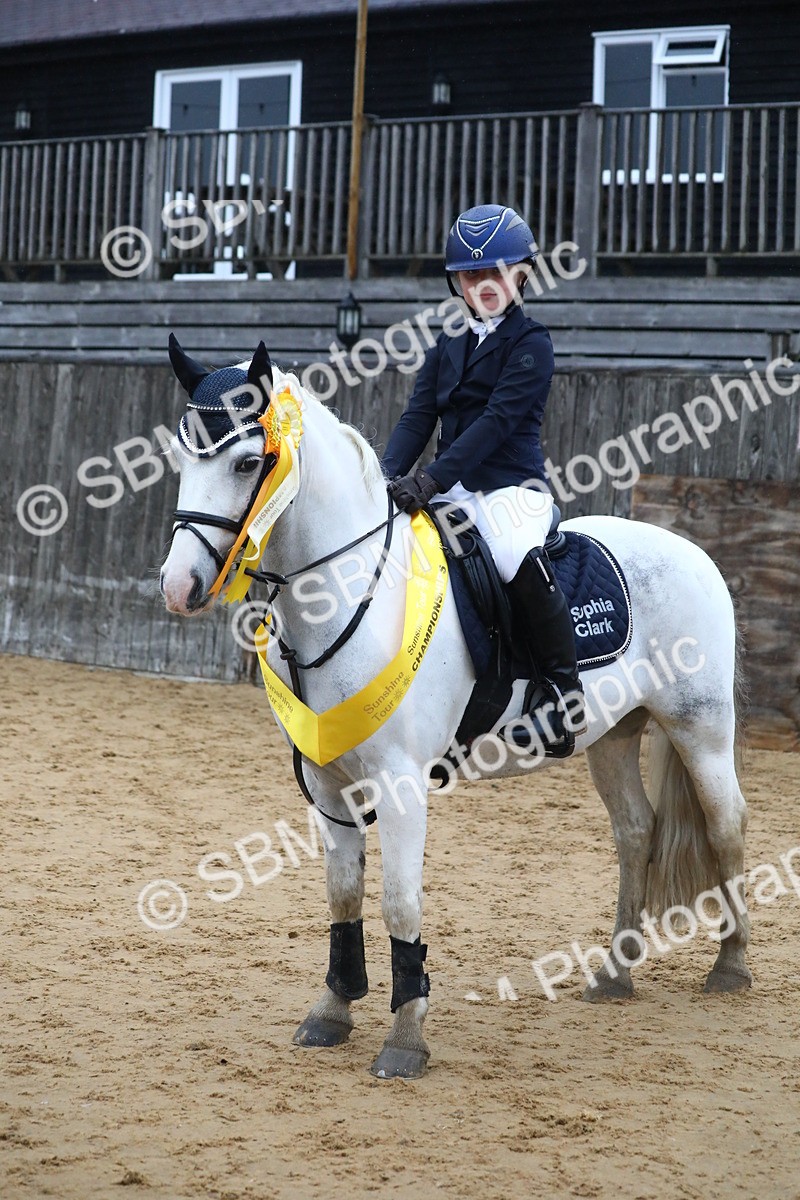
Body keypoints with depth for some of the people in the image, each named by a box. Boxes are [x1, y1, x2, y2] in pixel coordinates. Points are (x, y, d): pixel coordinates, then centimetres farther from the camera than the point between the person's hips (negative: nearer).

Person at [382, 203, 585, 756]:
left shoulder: (531, 343, -5)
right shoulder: (448, 346, 17)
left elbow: (497, 420, -16)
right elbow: (419, 415, 8)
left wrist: (433, 478, -26)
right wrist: (389, 475, -11)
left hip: (512, 486, -7)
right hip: (452, 490, 7)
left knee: (518, 555, -36)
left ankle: (561, 690, -24)